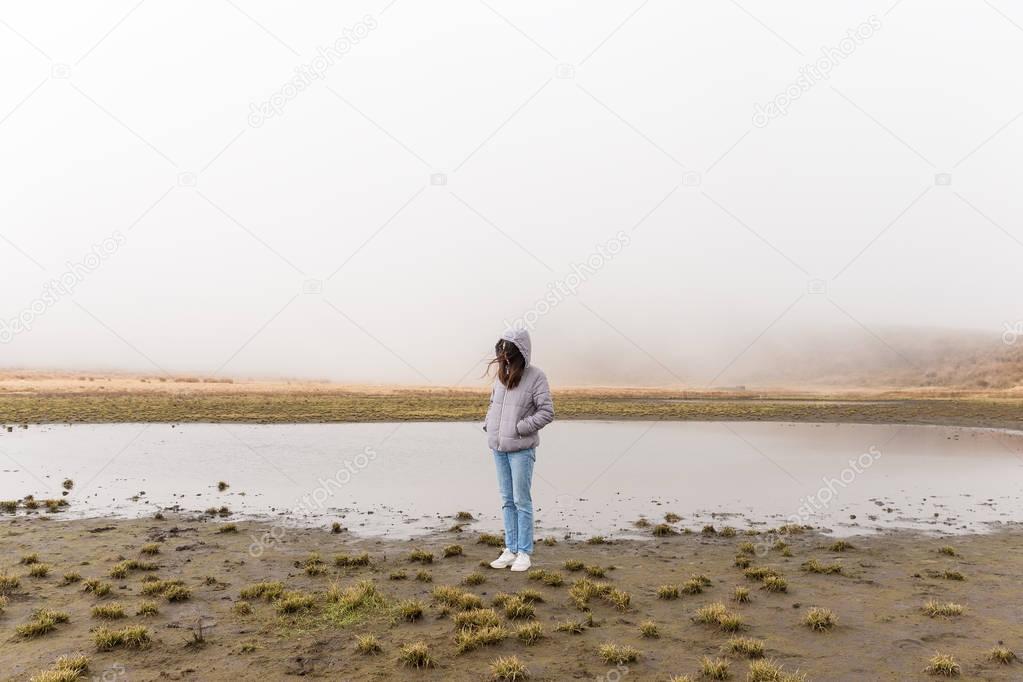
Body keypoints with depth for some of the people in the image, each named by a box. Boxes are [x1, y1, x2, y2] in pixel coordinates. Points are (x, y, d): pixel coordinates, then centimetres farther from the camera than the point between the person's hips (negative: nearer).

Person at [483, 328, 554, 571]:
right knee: (507, 500, 13)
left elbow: (547, 412, -14)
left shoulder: (535, 376, -11)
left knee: (522, 501, 1)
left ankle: (524, 553, 11)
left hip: (521, 449, -6)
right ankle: (510, 550, 22)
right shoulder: (502, 373, 7)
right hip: (499, 447, 6)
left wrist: (519, 428, -15)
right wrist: (488, 425, 5)